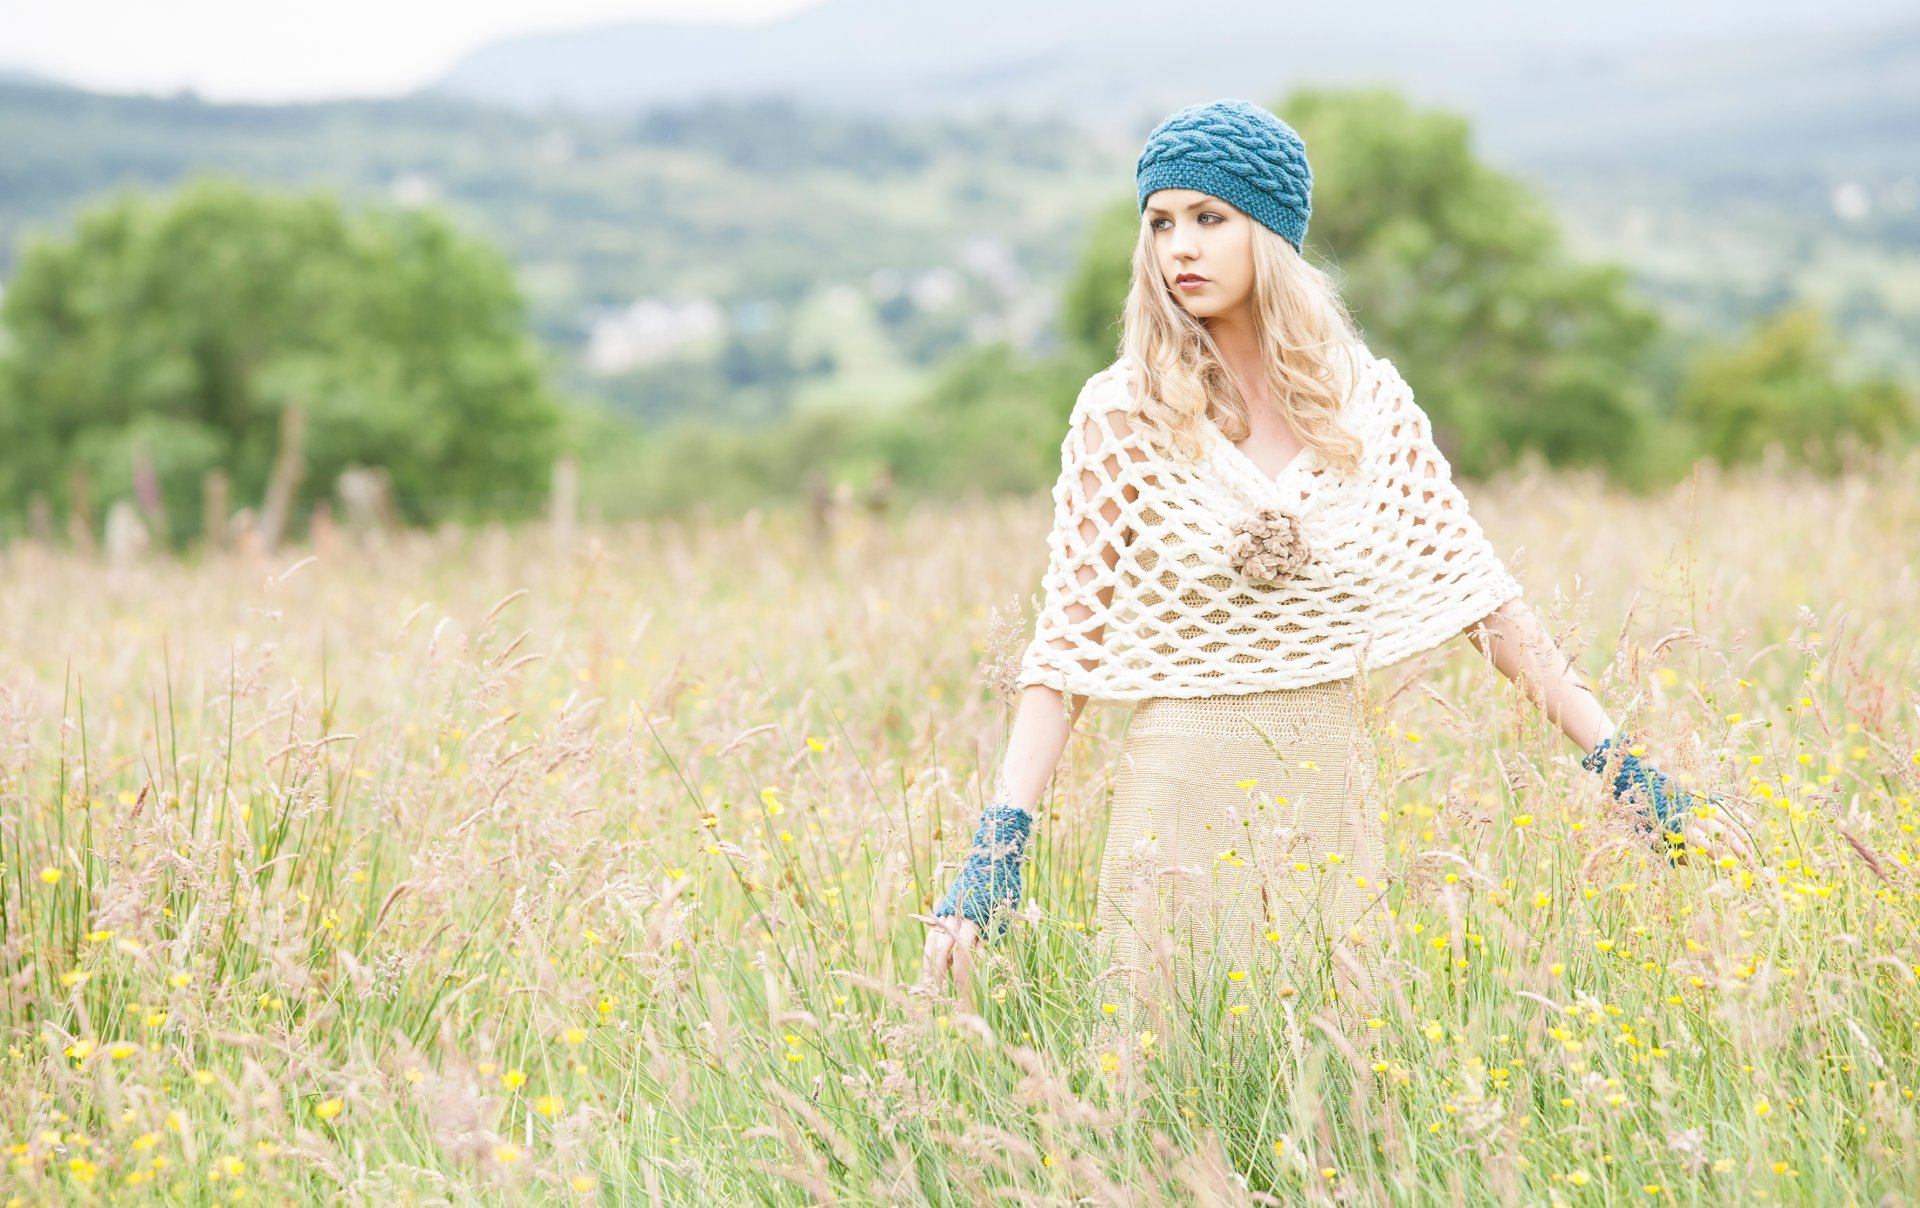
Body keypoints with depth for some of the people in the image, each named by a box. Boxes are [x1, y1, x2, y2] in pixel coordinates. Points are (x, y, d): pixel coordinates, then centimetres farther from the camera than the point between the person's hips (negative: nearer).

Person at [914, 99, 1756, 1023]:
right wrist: (995, 850, -15)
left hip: (1333, 803, 2)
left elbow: (1480, 595, 4)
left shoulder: (1365, 402, 2)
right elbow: (1067, 642, -6)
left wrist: (1625, 768, -1)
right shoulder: (1123, 416, -5)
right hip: (1186, 804, -2)